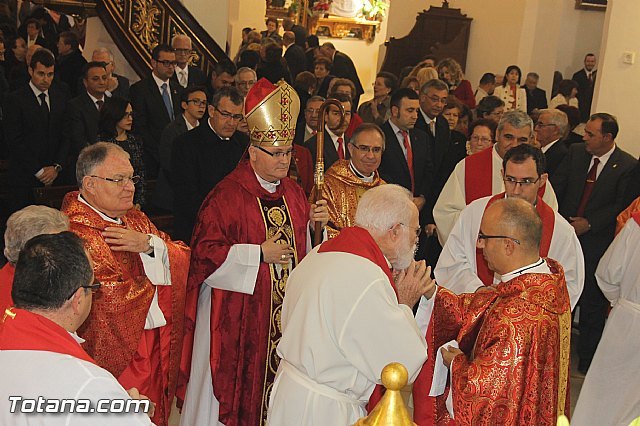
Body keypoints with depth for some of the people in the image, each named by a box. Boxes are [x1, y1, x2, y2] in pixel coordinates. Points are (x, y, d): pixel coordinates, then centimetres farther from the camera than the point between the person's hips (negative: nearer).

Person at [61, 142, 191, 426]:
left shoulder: (134, 219, 9)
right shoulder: (76, 232, -18)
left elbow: (183, 259, 2)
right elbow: (113, 301, -25)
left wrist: (150, 243, -17)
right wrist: (155, 273, -8)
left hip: (158, 344, 8)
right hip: (119, 354, -7)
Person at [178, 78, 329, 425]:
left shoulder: (293, 193, 8)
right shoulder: (226, 196, -12)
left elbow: (304, 245, 18)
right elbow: (205, 253, -16)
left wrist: (315, 223, -2)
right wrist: (259, 254, -18)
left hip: (285, 315, 6)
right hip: (237, 316, -5)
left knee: (276, 382, 13)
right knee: (236, 390, 5)